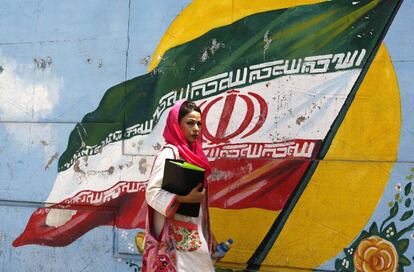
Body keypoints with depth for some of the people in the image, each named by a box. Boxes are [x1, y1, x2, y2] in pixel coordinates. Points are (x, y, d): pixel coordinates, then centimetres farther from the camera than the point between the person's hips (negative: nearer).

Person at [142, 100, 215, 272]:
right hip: (179, 237, -8)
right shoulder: (169, 153, -11)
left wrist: (208, 236, 16)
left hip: (193, 236, 8)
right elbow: (152, 193, -18)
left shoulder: (191, 153, 13)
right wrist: (184, 199, -30)